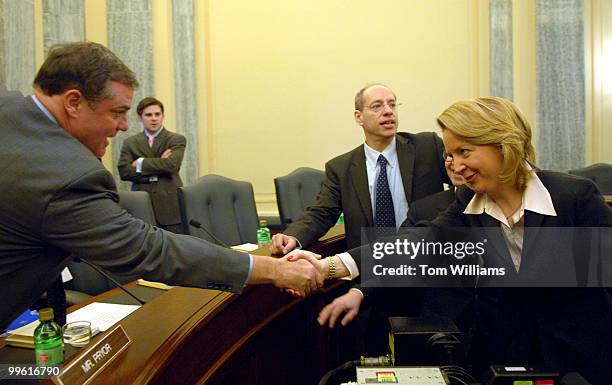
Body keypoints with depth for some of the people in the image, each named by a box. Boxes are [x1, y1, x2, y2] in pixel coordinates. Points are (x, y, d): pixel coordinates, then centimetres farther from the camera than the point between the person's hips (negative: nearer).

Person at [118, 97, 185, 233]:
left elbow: (172, 165, -12)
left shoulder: (177, 139, 5)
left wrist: (140, 163, -4)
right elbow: (124, 171, -2)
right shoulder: (130, 142, 13)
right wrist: (158, 170, -9)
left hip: (170, 208, -2)